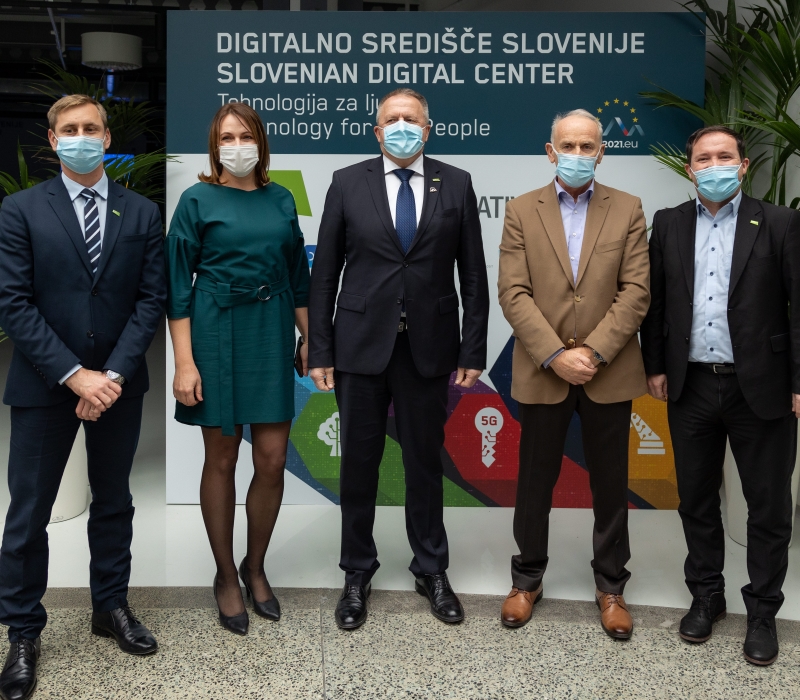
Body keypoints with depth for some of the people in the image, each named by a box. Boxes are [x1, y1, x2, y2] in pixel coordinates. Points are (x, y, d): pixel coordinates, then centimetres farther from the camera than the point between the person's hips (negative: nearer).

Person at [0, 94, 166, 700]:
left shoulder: (142, 213, 4)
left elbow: (151, 299, -1)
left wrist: (113, 374, -12)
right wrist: (74, 375, -16)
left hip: (119, 383, 2)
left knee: (114, 502, 15)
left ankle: (111, 606, 33)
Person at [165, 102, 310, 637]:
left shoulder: (281, 200, 9)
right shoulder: (198, 201, -1)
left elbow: (298, 274, 14)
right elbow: (178, 283, -4)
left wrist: (309, 338, 10)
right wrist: (185, 362, -10)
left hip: (271, 335, 3)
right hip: (216, 335, -3)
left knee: (273, 459, 2)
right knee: (221, 458, 6)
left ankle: (256, 567, 24)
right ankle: (226, 576, 23)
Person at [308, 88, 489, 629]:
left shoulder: (456, 184, 3)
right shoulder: (349, 183, 2)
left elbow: (473, 275, 3)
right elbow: (325, 274, 2)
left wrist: (473, 351, -1)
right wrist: (320, 350, -2)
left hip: (429, 348, 0)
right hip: (362, 346, 0)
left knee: (426, 463, 11)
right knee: (359, 464, 8)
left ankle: (431, 570, 28)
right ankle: (358, 574, 25)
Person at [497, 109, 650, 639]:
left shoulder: (627, 210, 3)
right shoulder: (522, 211, 2)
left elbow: (636, 291, -5)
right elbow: (513, 293, -6)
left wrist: (593, 352, -14)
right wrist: (555, 355, -15)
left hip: (610, 372, 1)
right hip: (543, 372, 0)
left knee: (611, 485, 10)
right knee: (535, 482, 10)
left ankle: (611, 586, 27)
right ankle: (528, 579, 28)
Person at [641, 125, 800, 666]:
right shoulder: (669, 224, 7)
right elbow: (656, 300, 8)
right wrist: (656, 367, 4)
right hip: (691, 387, 3)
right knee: (697, 500, 14)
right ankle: (707, 596, 32)